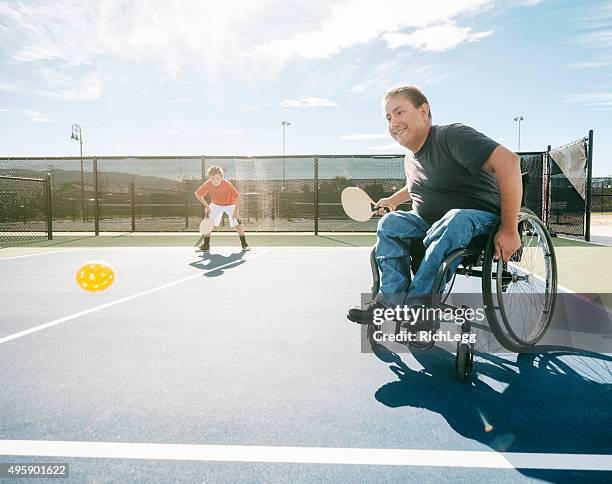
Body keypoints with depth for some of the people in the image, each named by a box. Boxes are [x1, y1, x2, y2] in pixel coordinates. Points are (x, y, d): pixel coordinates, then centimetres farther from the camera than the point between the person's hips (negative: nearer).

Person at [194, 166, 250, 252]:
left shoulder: (227, 184, -34)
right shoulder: (208, 184, -27)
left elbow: (237, 196, -26)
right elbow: (197, 194, -11)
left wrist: (236, 211, -29)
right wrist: (206, 206, -13)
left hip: (230, 204, -2)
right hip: (215, 205, 2)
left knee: (237, 222, -14)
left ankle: (244, 244, 1)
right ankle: (206, 245, 3)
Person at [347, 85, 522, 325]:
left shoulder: (452, 136, -16)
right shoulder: (410, 159, 12)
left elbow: (508, 161, -29)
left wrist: (508, 230, -29)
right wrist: (393, 200, 28)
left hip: (482, 220, -7)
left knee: (455, 220, -39)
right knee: (390, 222, -13)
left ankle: (416, 303, -33)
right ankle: (392, 297, -17)